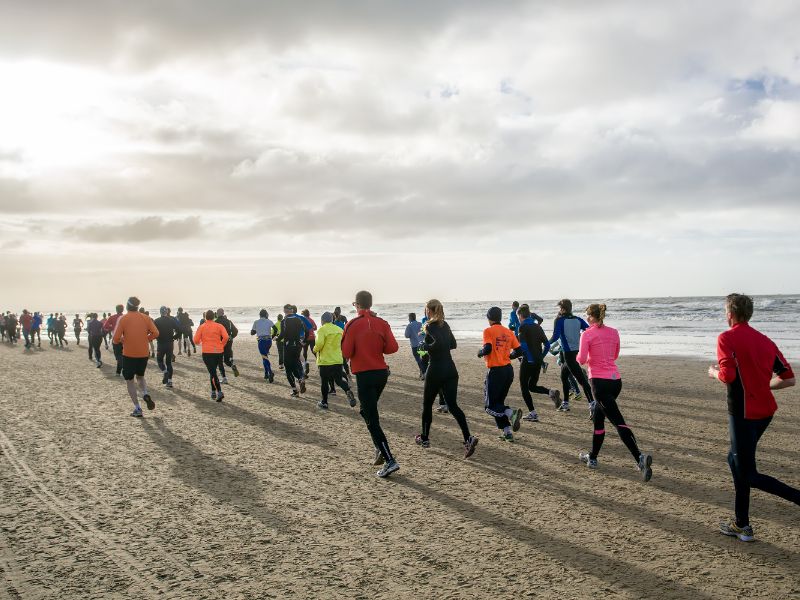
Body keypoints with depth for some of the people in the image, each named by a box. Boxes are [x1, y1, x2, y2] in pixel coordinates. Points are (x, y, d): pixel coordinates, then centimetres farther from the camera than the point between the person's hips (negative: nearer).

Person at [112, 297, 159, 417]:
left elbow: (116, 339, -12)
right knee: (140, 376, 25)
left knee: (129, 380, 10)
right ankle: (146, 394, -4)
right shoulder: (145, 317, 1)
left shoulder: (122, 319, -8)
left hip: (129, 354, -3)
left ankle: (137, 409, 4)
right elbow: (155, 333, -5)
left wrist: (121, 340, 10)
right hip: (144, 353, 3)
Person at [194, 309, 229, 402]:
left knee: (213, 373, -7)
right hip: (219, 352, 3)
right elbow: (226, 337, -11)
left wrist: (200, 343, 20)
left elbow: (196, 340, -3)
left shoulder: (201, 327, 1)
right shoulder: (219, 326, 4)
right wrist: (221, 345, 5)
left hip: (207, 353, -3)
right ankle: (213, 392, 22)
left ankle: (219, 392, -22)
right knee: (213, 371, 20)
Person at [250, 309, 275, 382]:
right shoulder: (269, 321, 4)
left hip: (261, 341, -3)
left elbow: (252, 333, 8)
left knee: (264, 357, -8)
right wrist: (272, 336, 7)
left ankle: (270, 373, -29)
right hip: (269, 340, 3)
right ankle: (266, 374, 20)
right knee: (265, 356, 21)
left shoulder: (256, 322, 3)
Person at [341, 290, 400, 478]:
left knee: (372, 420, -5)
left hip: (364, 376, -6)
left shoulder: (352, 325, -9)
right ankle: (380, 449, 18)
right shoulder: (382, 323, 3)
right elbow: (392, 347, -4)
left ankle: (389, 460, -12)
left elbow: (346, 353, -9)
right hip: (382, 372, 6)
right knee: (368, 411, 25)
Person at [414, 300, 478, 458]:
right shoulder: (445, 325, 11)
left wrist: (426, 346, -11)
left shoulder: (431, 326, -11)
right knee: (453, 405, 3)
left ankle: (424, 438, 25)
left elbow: (439, 343, -28)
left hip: (436, 371, -6)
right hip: (451, 370, 6)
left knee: (427, 405, 13)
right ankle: (468, 438, -14)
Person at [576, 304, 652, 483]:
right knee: (598, 418, 21)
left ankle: (640, 458, -26)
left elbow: (581, 359, -14)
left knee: (618, 421, -12)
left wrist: (578, 356, 8)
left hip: (600, 381, -7)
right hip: (615, 380, 7)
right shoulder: (614, 332, 10)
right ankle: (592, 457, 30)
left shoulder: (587, 335, -8)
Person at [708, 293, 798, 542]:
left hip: (743, 413, -8)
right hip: (765, 410, 8)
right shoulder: (765, 340, 8)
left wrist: (714, 372, -3)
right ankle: (742, 525, 24)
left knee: (749, 475, 0)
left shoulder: (726, 338, -11)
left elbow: (728, 375, -23)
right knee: (736, 459, 20)